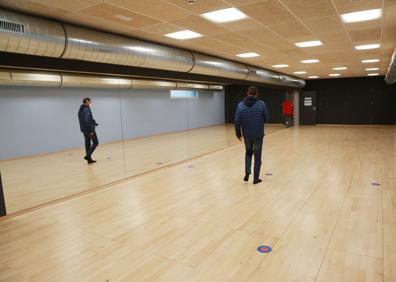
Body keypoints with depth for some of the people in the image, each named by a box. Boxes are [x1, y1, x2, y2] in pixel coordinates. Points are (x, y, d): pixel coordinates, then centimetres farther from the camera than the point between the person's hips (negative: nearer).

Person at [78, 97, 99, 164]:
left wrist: (93, 123, 13)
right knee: (95, 143, -1)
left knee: (87, 144, 11)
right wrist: (91, 130, -21)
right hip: (89, 129, -9)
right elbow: (87, 120, -23)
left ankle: (89, 159, 14)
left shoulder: (81, 110, 14)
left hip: (84, 130, 9)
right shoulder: (87, 109, -15)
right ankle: (88, 155, -9)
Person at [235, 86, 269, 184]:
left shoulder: (240, 105, -5)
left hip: (246, 134, 2)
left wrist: (238, 133, 8)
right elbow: (266, 118, -1)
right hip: (258, 134, -2)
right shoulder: (261, 104, -9)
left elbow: (237, 121, -4)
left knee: (248, 152, 24)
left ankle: (247, 172, 10)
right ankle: (256, 178, 15)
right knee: (257, 156, 9)